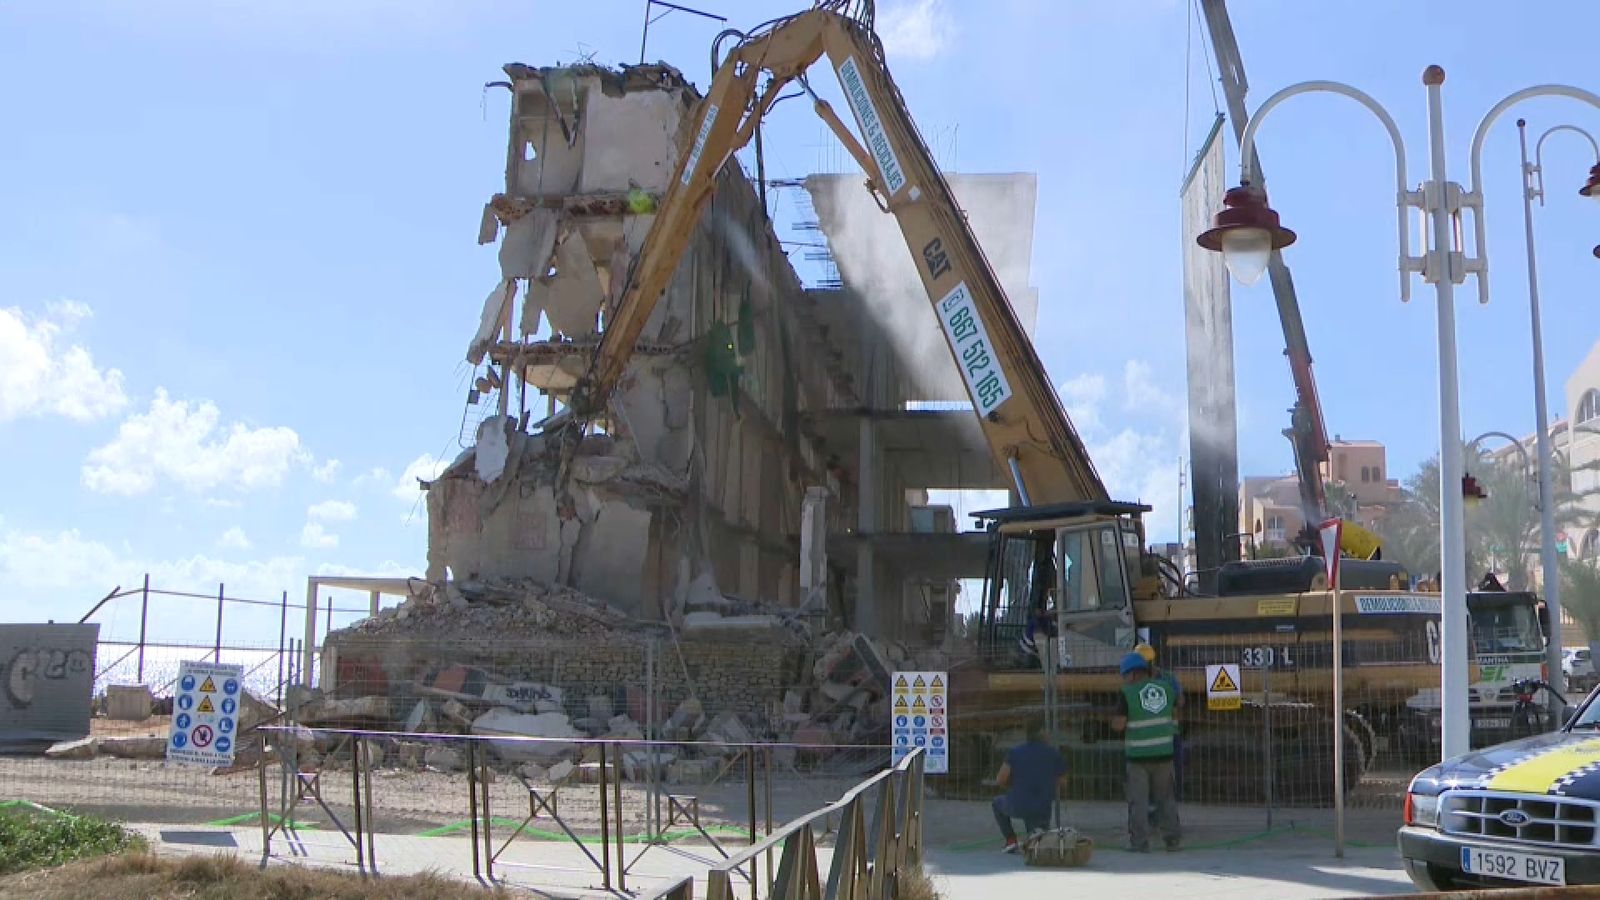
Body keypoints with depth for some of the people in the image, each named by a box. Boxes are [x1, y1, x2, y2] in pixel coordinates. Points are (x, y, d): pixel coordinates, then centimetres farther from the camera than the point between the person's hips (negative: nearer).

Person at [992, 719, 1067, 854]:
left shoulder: (1015, 752, -4)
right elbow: (1060, 781, 7)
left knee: (998, 803, 33)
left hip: (1017, 807, -2)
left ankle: (1010, 839, 17)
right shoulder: (1054, 753, -2)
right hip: (1043, 809, 2)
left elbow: (1001, 779, -6)